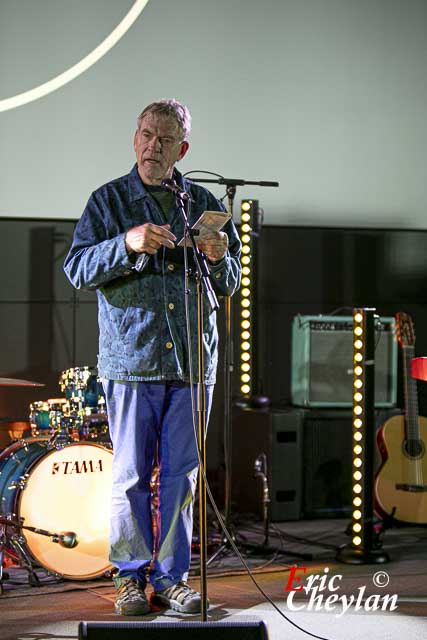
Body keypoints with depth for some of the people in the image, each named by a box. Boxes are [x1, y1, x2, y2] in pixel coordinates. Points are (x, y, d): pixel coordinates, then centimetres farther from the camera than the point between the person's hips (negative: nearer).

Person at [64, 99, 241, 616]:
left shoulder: (204, 204, 12)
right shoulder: (108, 201, 4)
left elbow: (229, 286, 14)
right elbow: (77, 269, -5)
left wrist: (219, 258, -8)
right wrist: (127, 244, -20)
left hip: (192, 358, 3)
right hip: (131, 357, -2)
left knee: (180, 474, 6)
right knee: (131, 473, 1)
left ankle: (171, 575, 16)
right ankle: (131, 575, 14)